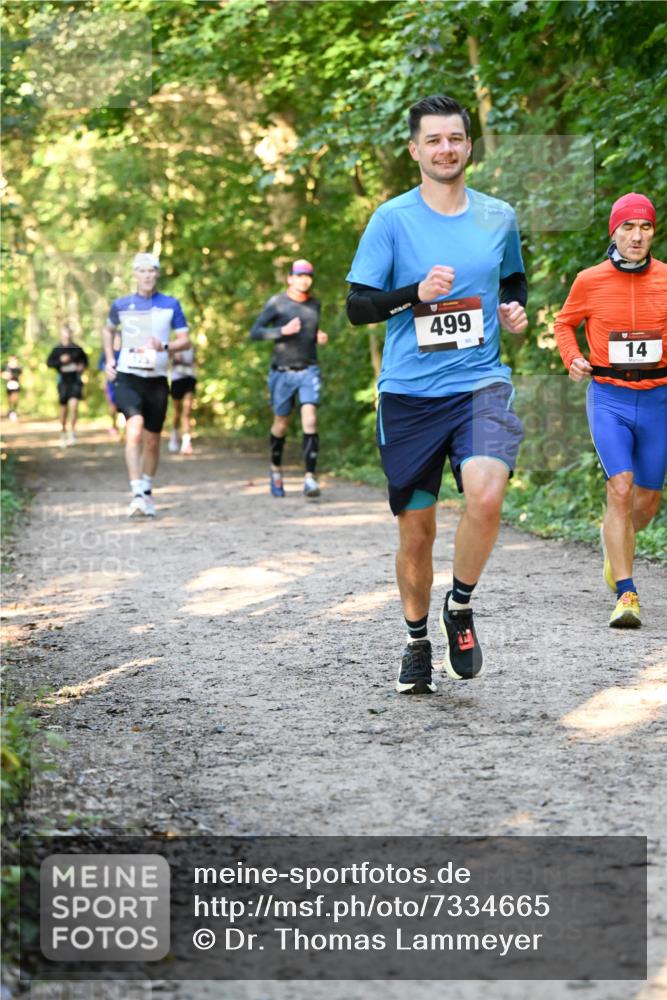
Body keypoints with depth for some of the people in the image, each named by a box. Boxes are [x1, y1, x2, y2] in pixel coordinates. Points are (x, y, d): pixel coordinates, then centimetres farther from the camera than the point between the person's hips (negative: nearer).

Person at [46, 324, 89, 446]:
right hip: (63, 381, 1)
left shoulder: (77, 348, 2)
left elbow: (85, 359, 18)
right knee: (64, 408, 8)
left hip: (75, 381, -1)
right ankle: (63, 433, 25)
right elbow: (49, 362, -4)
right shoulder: (57, 349, 0)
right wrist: (60, 360, -18)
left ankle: (72, 431, -5)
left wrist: (83, 366, -2)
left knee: (74, 404, -17)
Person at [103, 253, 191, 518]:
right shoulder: (121, 305, 5)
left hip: (157, 379, 2)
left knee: (152, 440, 8)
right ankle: (136, 494, -28)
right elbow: (109, 330, 24)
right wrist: (109, 359, 11)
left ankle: (146, 492, 30)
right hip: (127, 377, -2)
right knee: (134, 427, -24)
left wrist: (163, 346, -15)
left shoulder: (171, 305, 4)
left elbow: (185, 340, 4)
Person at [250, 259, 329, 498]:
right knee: (281, 424, 8)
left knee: (310, 420, -15)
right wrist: (282, 330, -23)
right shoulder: (277, 302, -3)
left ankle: (310, 478, -19)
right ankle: (275, 469, 33)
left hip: (308, 370, 2)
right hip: (282, 372, -2)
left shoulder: (314, 304, 10)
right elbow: (255, 332, -9)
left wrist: (320, 338, 4)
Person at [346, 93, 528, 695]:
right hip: (409, 395, -1)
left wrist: (516, 309, 4)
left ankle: (461, 606, -1)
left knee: (487, 493, -26)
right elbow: (357, 307, -3)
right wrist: (416, 292, -18)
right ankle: (417, 641, 31)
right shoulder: (392, 219, -1)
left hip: (480, 384, 1)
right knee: (416, 533, 6)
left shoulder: (499, 217, 7)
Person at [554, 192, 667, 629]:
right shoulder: (589, 281, -2)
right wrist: (572, 359, -4)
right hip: (608, 400, -2)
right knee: (620, 491, -17)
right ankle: (626, 596, -13)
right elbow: (565, 323, 15)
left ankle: (616, 538, 46)